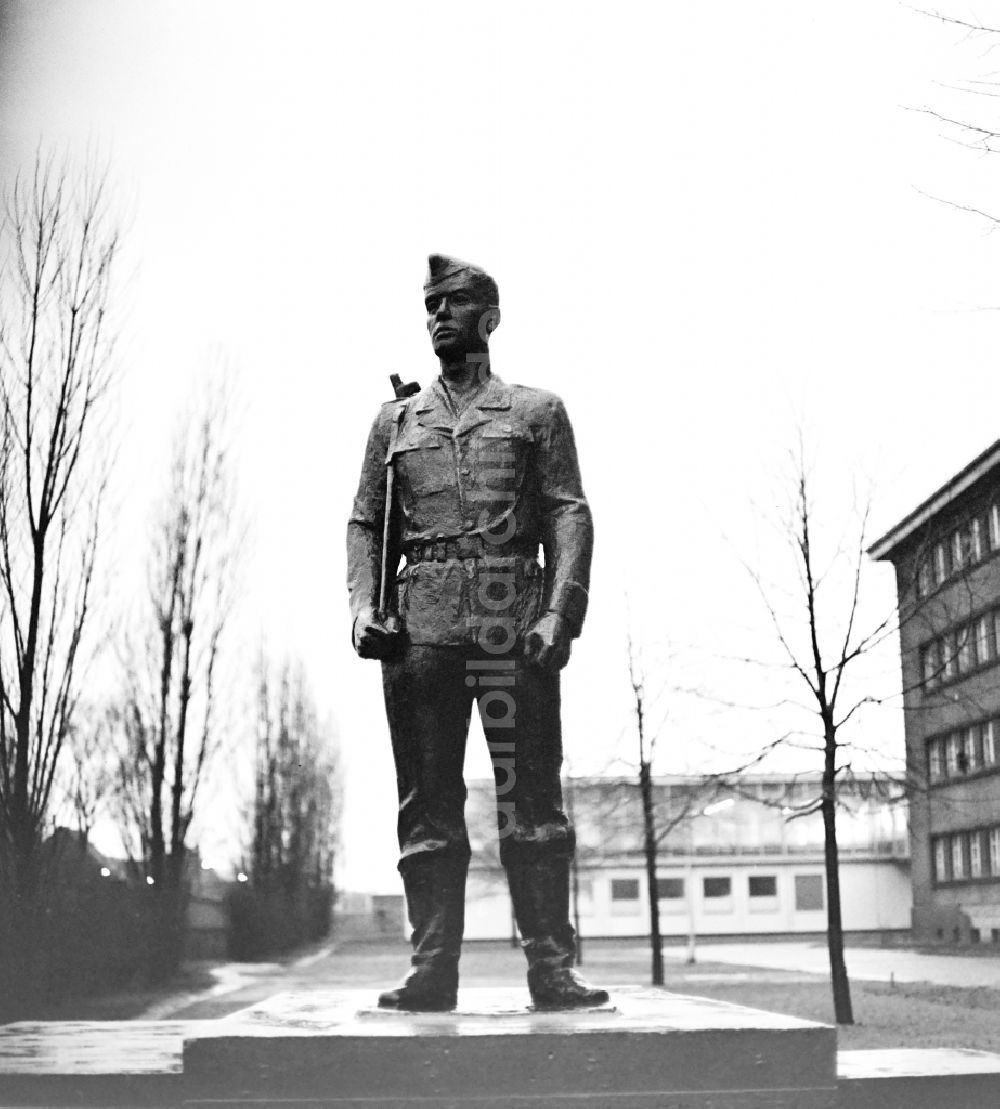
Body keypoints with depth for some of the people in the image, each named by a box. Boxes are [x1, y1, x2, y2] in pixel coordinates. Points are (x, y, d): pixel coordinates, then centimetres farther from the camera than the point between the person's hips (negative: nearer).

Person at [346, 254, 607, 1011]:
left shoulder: (538, 411, 14)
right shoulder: (395, 421, 21)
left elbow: (569, 517, 5)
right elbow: (367, 525, 17)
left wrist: (560, 611, -10)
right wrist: (364, 605, -1)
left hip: (515, 624, -2)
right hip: (421, 626, 2)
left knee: (532, 800, -5)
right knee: (428, 807, 0)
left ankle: (552, 969, -2)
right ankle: (432, 971, 3)